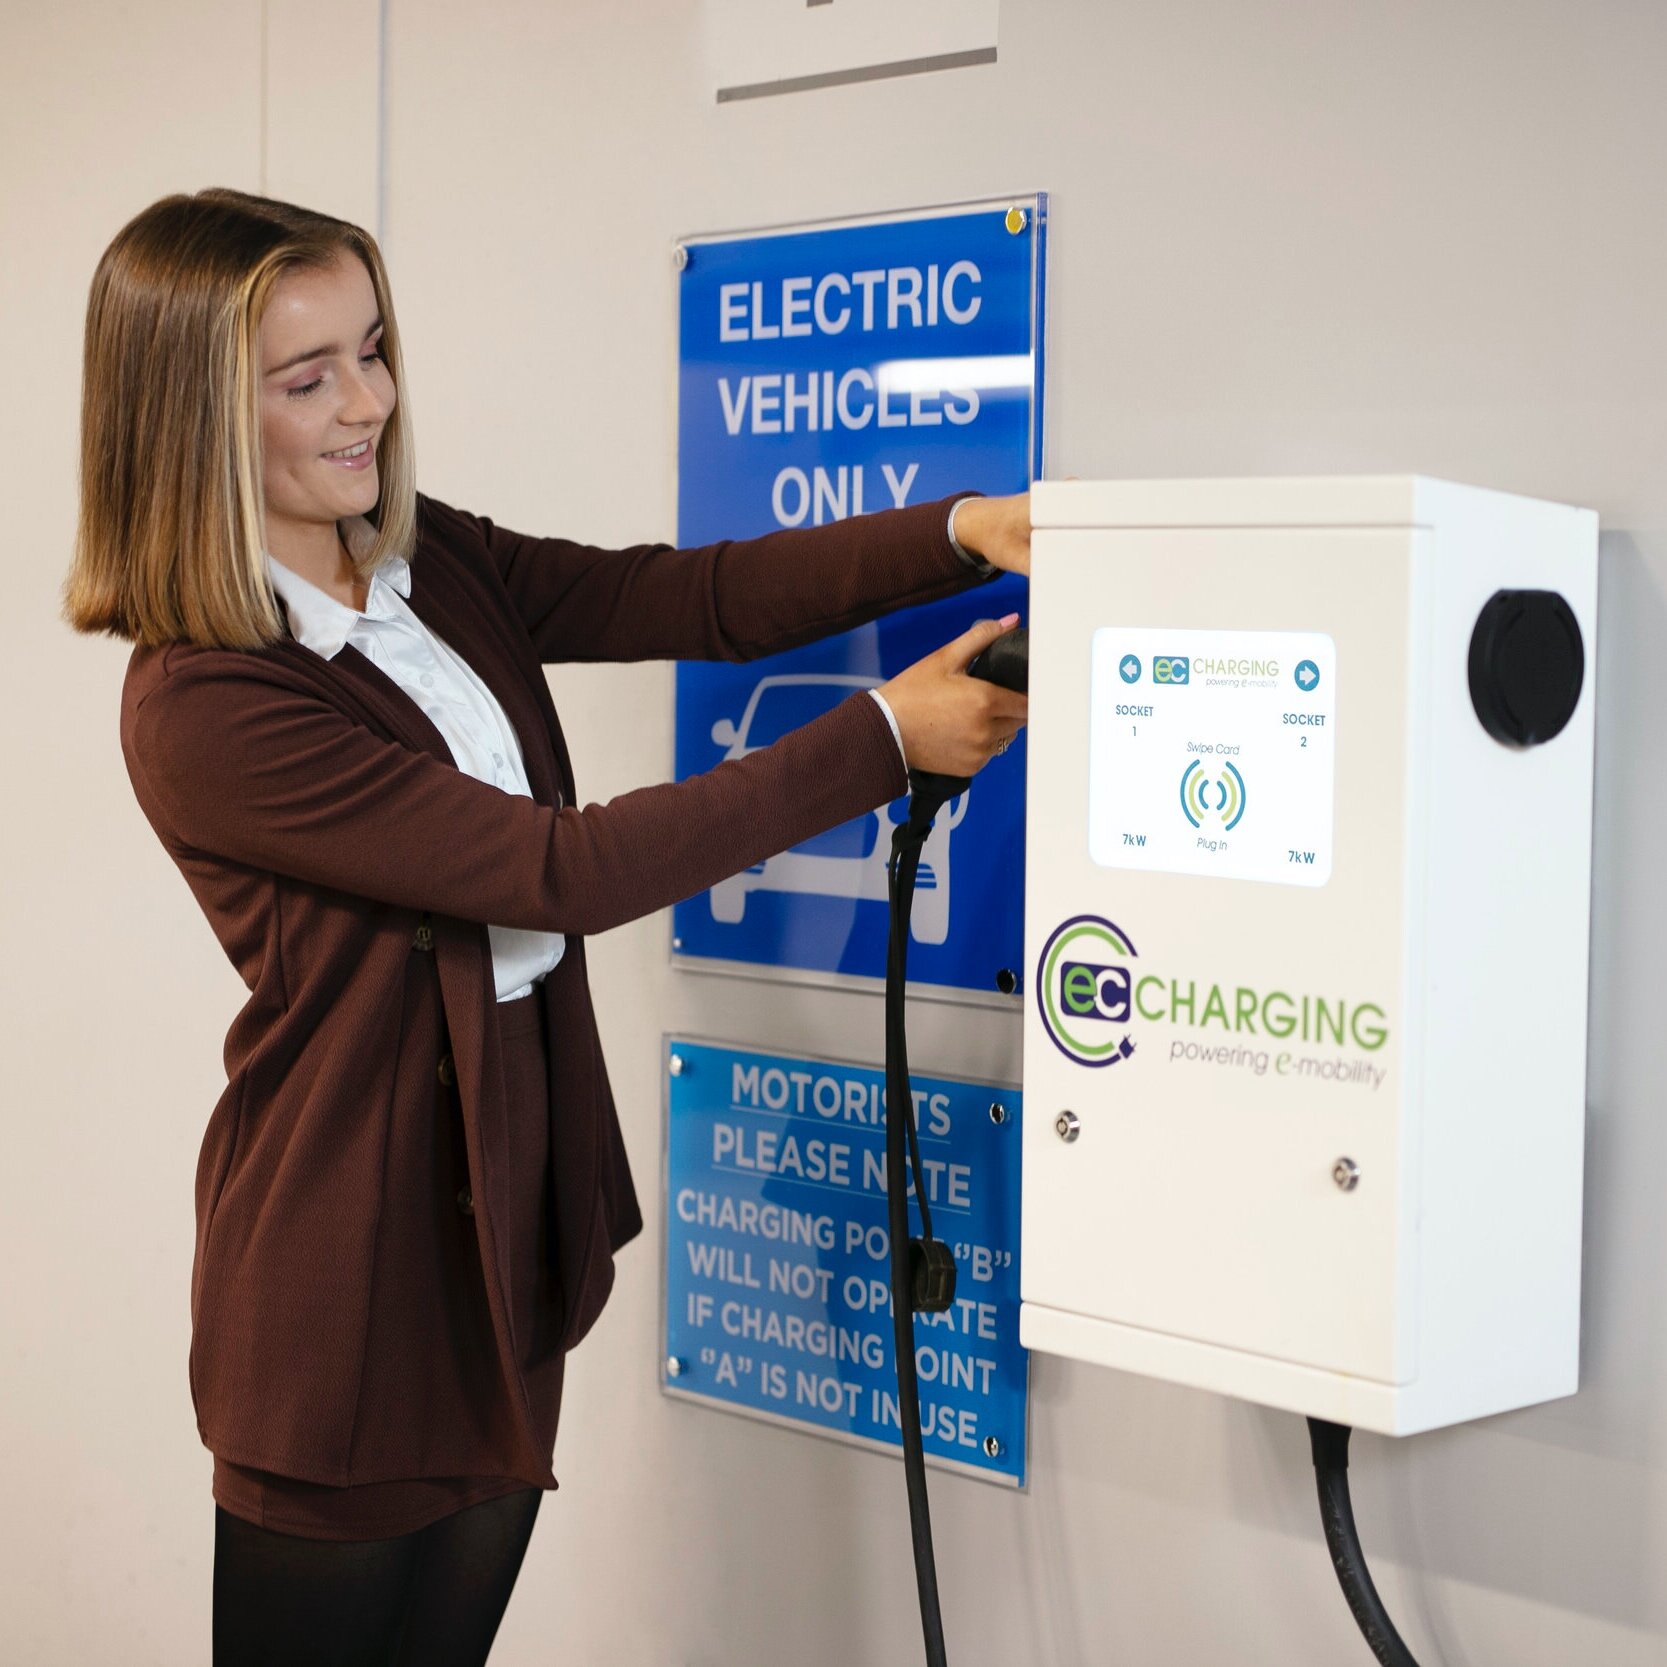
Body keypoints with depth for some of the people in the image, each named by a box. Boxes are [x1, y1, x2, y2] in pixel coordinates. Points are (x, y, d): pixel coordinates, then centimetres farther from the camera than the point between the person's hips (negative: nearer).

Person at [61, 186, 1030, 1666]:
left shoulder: (436, 565, 5)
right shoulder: (201, 708, -21)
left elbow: (694, 598, -3)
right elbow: (560, 870, -22)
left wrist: (968, 532, -18)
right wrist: (885, 738, -20)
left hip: (515, 1203, 7)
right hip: (356, 1256, -7)